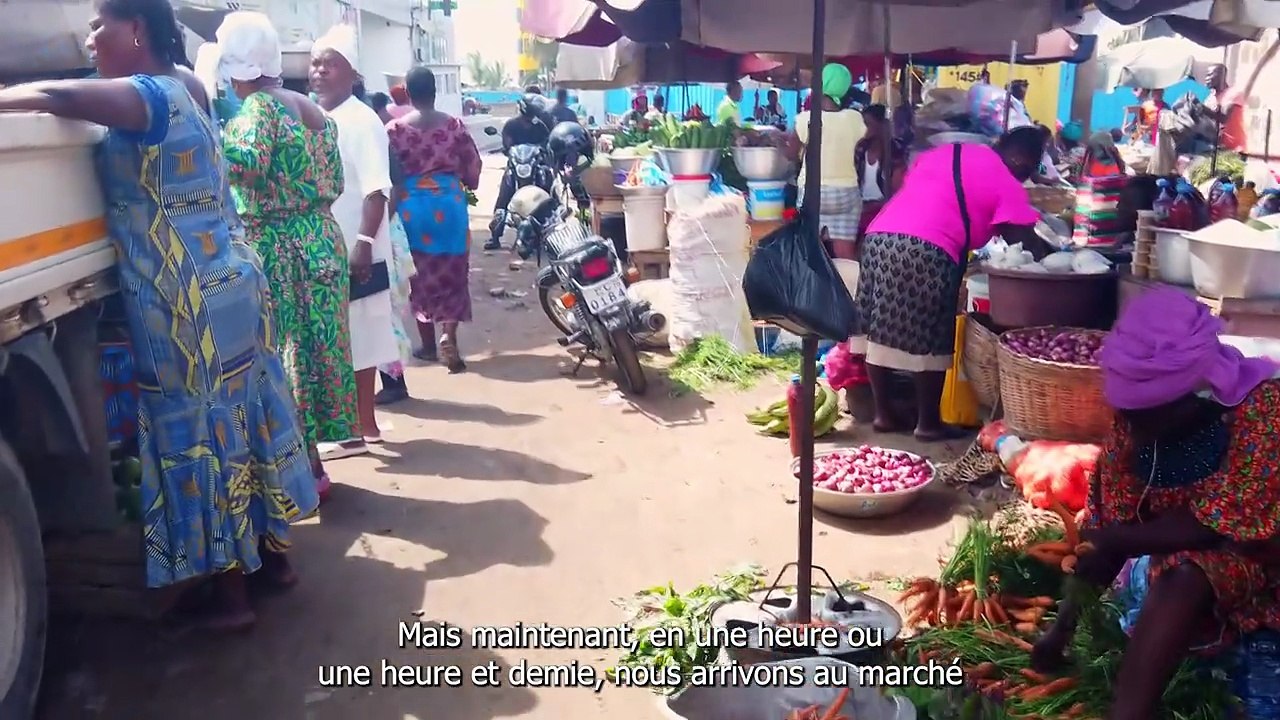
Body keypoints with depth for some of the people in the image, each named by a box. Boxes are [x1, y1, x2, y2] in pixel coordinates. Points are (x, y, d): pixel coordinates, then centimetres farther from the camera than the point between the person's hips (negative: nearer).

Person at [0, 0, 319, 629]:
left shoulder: (150, 96, -15)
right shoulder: (182, 89, 13)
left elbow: (57, 97, -27)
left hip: (185, 305, -9)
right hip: (231, 287, 9)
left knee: (202, 437, 0)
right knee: (241, 421, 16)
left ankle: (230, 596, 10)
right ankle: (274, 554, 30)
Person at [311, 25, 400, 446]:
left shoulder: (362, 120, -10)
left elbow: (376, 190, -18)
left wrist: (364, 243, -25)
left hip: (355, 252, -8)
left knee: (358, 339, 0)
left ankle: (362, 424, 9)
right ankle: (358, 422, 22)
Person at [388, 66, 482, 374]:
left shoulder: (395, 129, -5)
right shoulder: (454, 125, -2)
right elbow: (472, 169, 3)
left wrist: (394, 201, 14)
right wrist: (466, 184, 23)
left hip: (411, 207, 0)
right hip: (449, 204, 0)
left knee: (420, 276, 11)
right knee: (452, 274, 7)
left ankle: (428, 342, 20)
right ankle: (449, 334, -12)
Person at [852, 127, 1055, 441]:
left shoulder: (942, 152, 27)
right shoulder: (1007, 184, 8)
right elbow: (1027, 244, 6)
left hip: (878, 236, 7)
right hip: (927, 250, -7)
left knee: (881, 331, 12)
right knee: (929, 342, 5)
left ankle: (884, 413, 21)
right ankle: (928, 422, 16)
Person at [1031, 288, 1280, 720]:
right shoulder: (1134, 421, -12)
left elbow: (1212, 526, -26)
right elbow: (1108, 527, -9)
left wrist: (1106, 543, -23)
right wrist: (1066, 623, -13)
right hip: (1178, 554, 3)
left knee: (1182, 581, -32)